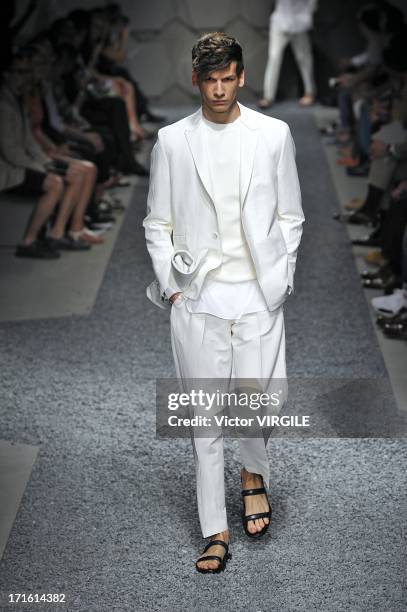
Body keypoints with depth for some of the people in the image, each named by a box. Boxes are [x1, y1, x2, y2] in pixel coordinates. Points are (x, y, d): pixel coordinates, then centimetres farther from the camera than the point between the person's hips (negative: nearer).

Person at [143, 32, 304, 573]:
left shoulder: (274, 135, 3)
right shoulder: (172, 141, 3)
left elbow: (290, 216, 8)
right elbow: (157, 223, 8)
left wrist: (281, 279, 1)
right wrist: (170, 284, -1)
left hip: (258, 295, 0)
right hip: (197, 299, 1)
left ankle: (255, 473, 28)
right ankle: (216, 533, 17)